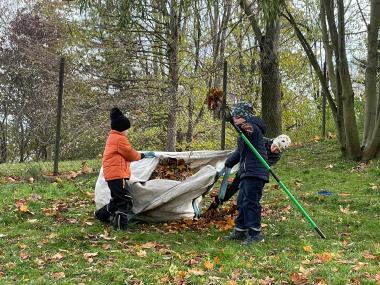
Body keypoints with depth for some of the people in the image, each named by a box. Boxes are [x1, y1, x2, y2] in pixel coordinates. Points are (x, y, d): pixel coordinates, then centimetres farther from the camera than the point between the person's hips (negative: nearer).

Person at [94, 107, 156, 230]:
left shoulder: (112, 137, 20)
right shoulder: (120, 139, -13)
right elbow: (131, 155, -7)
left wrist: (142, 155, 14)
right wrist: (143, 155, 9)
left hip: (112, 174, 11)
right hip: (117, 175, -11)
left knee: (117, 199, 22)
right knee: (126, 200, -11)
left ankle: (101, 214, 33)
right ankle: (120, 225, -13)